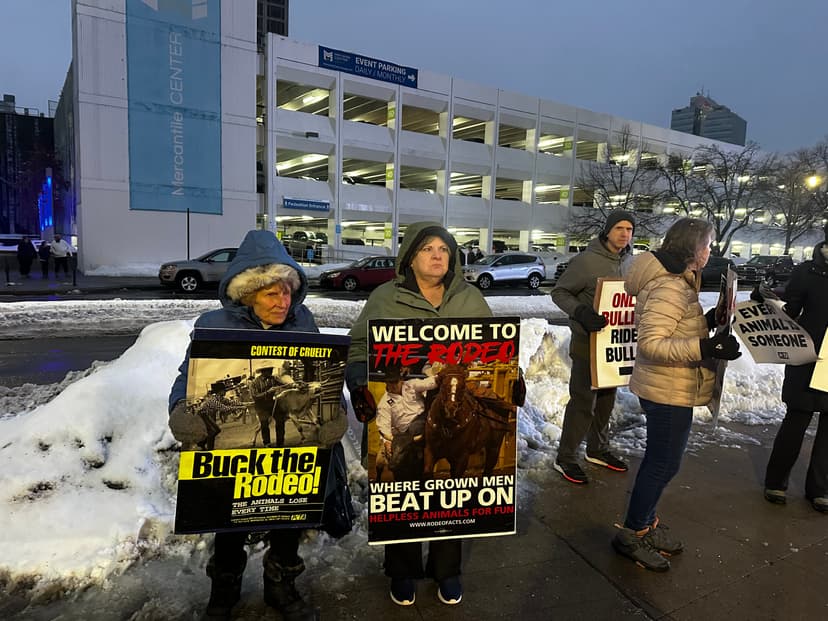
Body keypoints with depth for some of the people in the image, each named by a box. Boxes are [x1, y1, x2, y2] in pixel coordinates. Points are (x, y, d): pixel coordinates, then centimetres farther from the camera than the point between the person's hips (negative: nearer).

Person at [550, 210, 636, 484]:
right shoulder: (586, 261, -17)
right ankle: (565, 458, 11)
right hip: (588, 341, -7)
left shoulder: (630, 261, 5)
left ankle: (598, 449, 34)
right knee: (583, 401, -3)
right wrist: (581, 313, -28)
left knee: (606, 398, 17)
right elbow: (559, 292, -13)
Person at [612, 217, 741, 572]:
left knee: (659, 460, 20)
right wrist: (705, 348, -35)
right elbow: (651, 343, -29)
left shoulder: (677, 282, 10)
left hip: (670, 389, 10)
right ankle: (632, 533, 17)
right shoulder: (669, 289, -23)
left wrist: (708, 321, 1)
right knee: (664, 463, 2)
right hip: (669, 392, -10)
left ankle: (645, 523, 36)